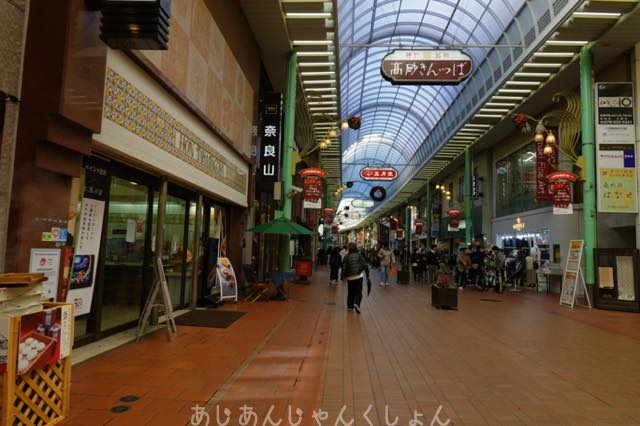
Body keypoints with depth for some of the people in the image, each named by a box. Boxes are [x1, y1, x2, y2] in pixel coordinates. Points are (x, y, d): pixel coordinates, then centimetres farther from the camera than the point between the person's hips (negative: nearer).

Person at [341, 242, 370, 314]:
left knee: (350, 292, 16)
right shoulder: (359, 255, -3)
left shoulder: (346, 257, -2)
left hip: (350, 277, 2)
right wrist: (367, 275, 0)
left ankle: (350, 306, 24)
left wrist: (343, 276, 6)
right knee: (358, 292, 0)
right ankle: (356, 304, -21)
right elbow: (365, 265, -7)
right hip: (359, 276, -2)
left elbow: (344, 268, -3)